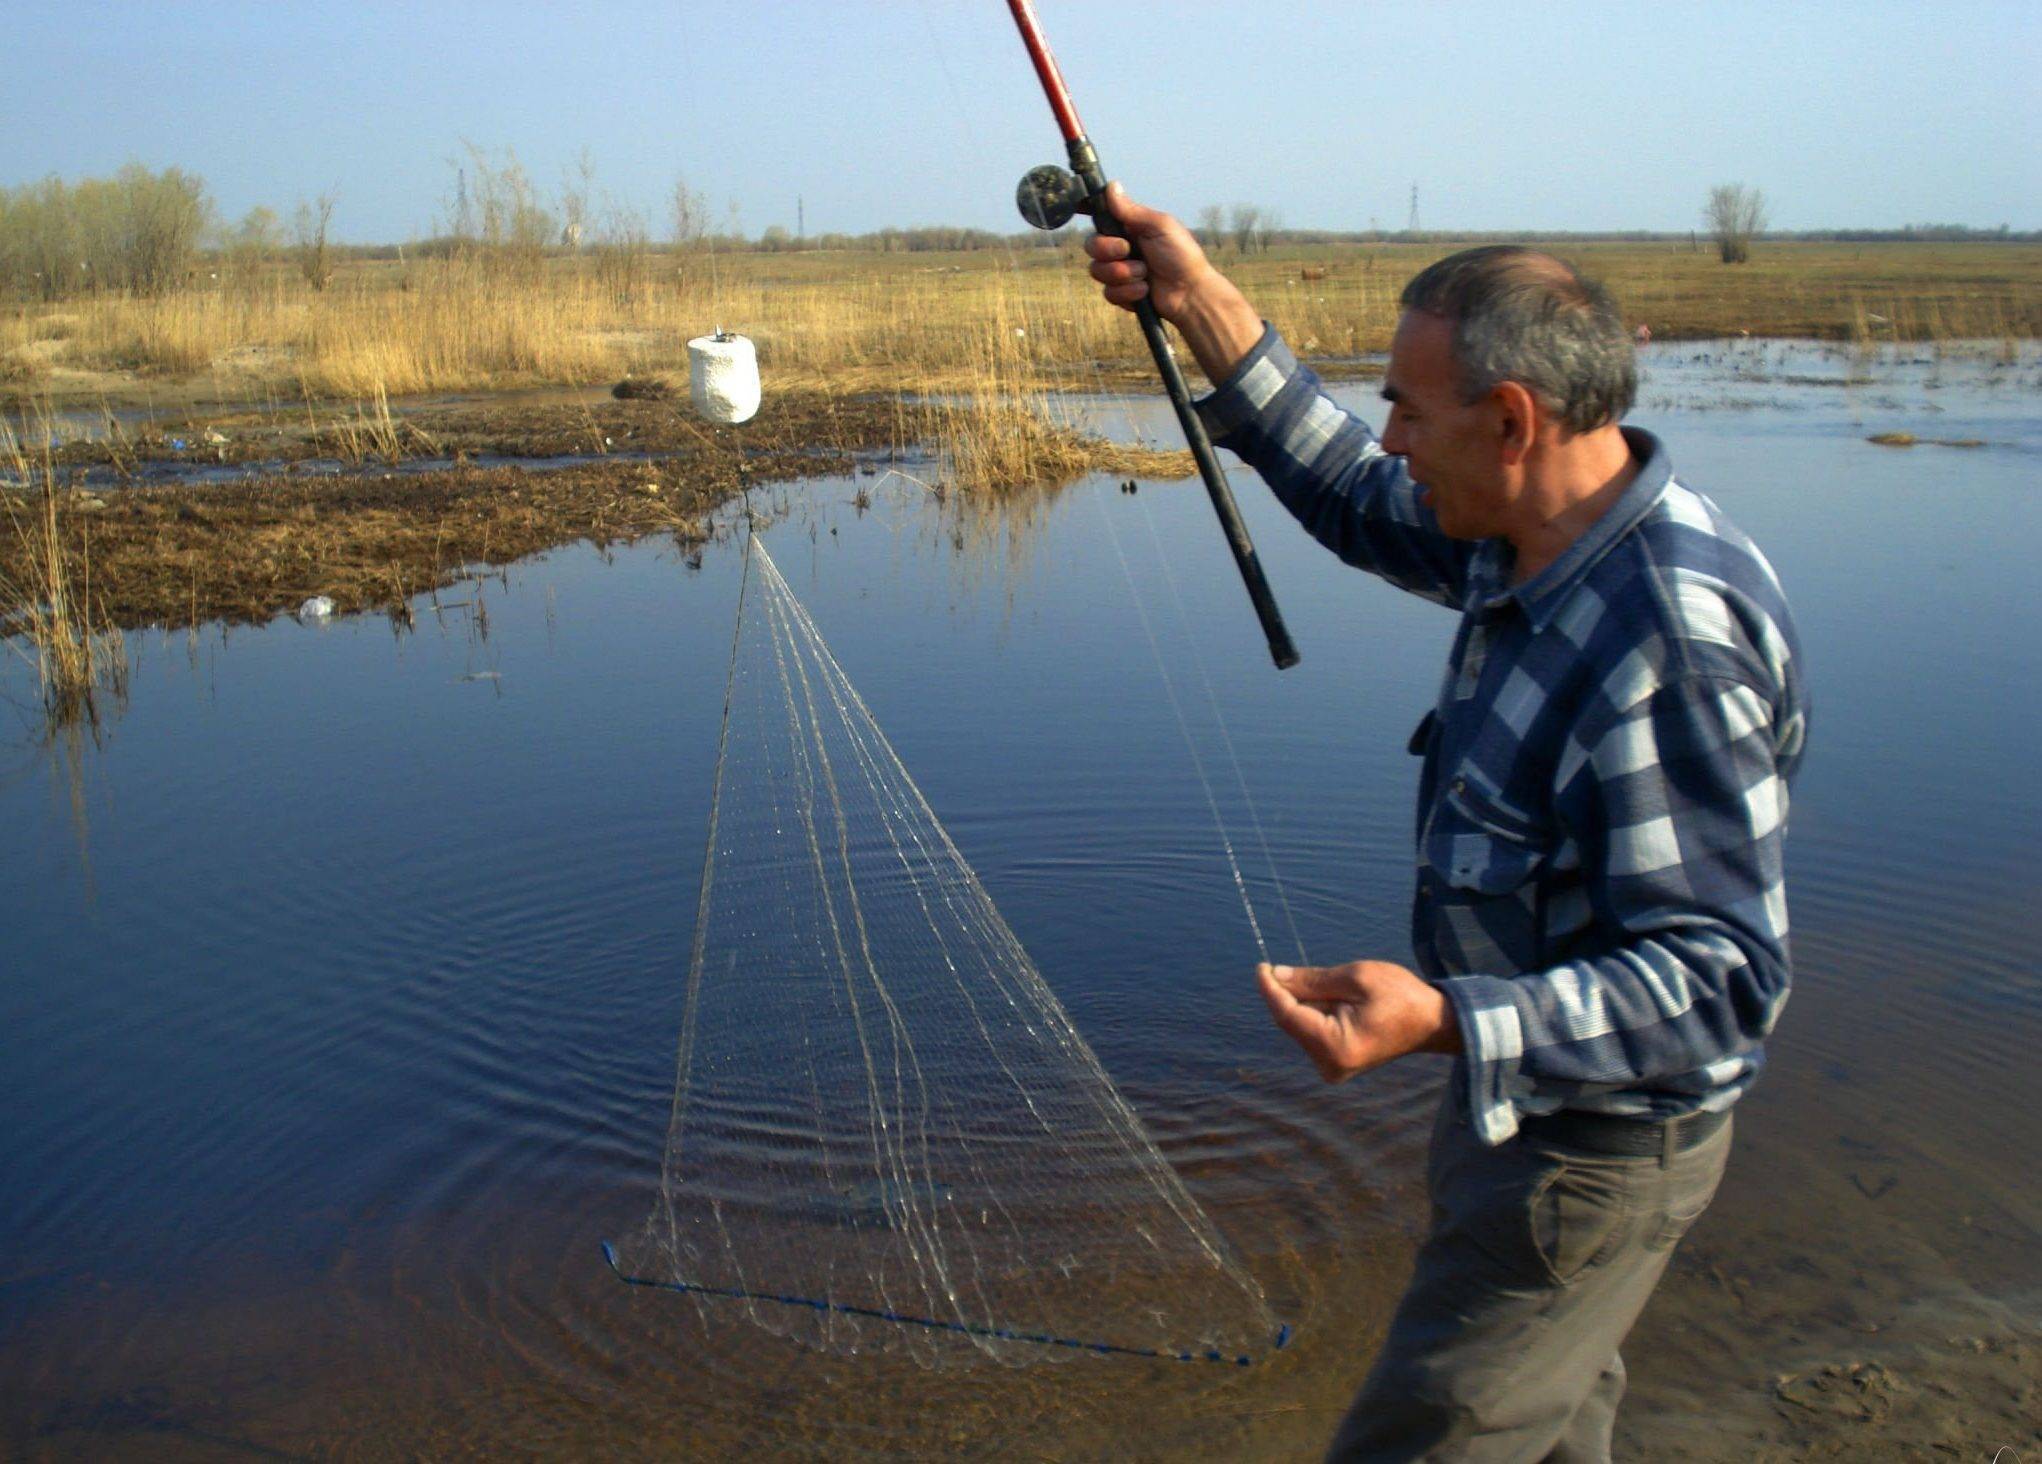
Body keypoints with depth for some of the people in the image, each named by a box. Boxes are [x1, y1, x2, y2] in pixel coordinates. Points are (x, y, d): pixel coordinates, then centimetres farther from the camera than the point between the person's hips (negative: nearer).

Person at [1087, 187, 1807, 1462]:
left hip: (1595, 1144, -10)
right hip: (1535, 1091, 10)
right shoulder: (1543, 534, -4)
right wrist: (1202, 303, 4)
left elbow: (1720, 975, -32)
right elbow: (1358, 501, 11)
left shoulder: (1667, 642, -33)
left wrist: (1444, 1020, -44)